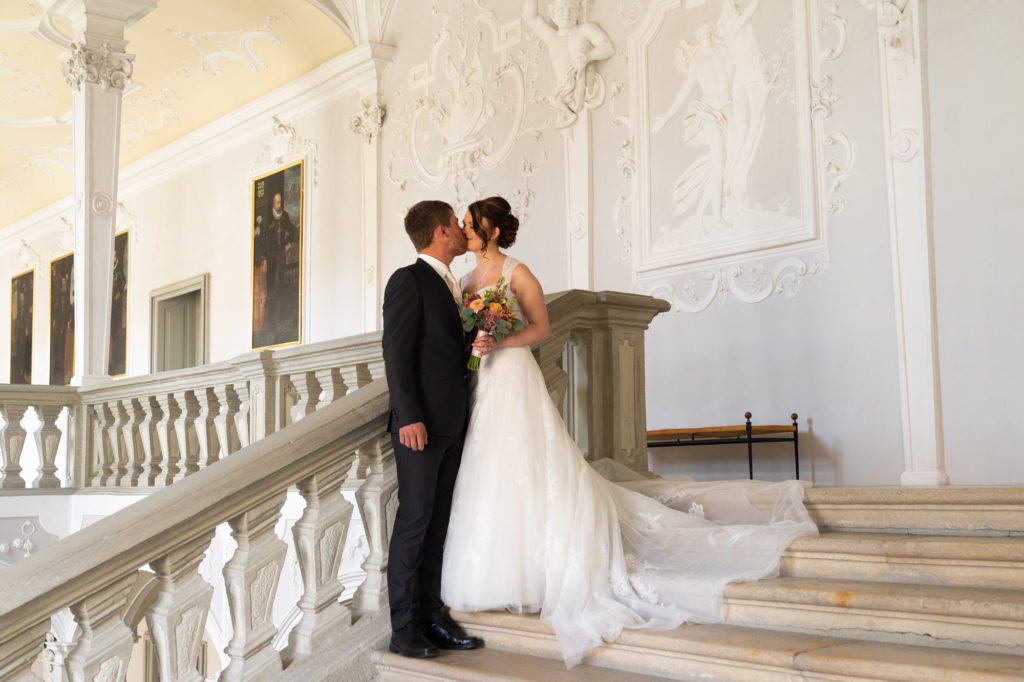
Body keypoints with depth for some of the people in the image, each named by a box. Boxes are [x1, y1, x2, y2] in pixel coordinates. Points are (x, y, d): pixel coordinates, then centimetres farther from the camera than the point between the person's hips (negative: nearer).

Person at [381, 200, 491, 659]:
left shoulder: (451, 285, 19)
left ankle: (431, 617, 15)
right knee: (415, 519, -5)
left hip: (452, 423, 8)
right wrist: (409, 416, -19)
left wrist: (478, 343, 4)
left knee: (438, 523, 9)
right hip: (421, 422, -8)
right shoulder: (408, 280, -6)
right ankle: (403, 627, 2)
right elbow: (396, 353, -14)